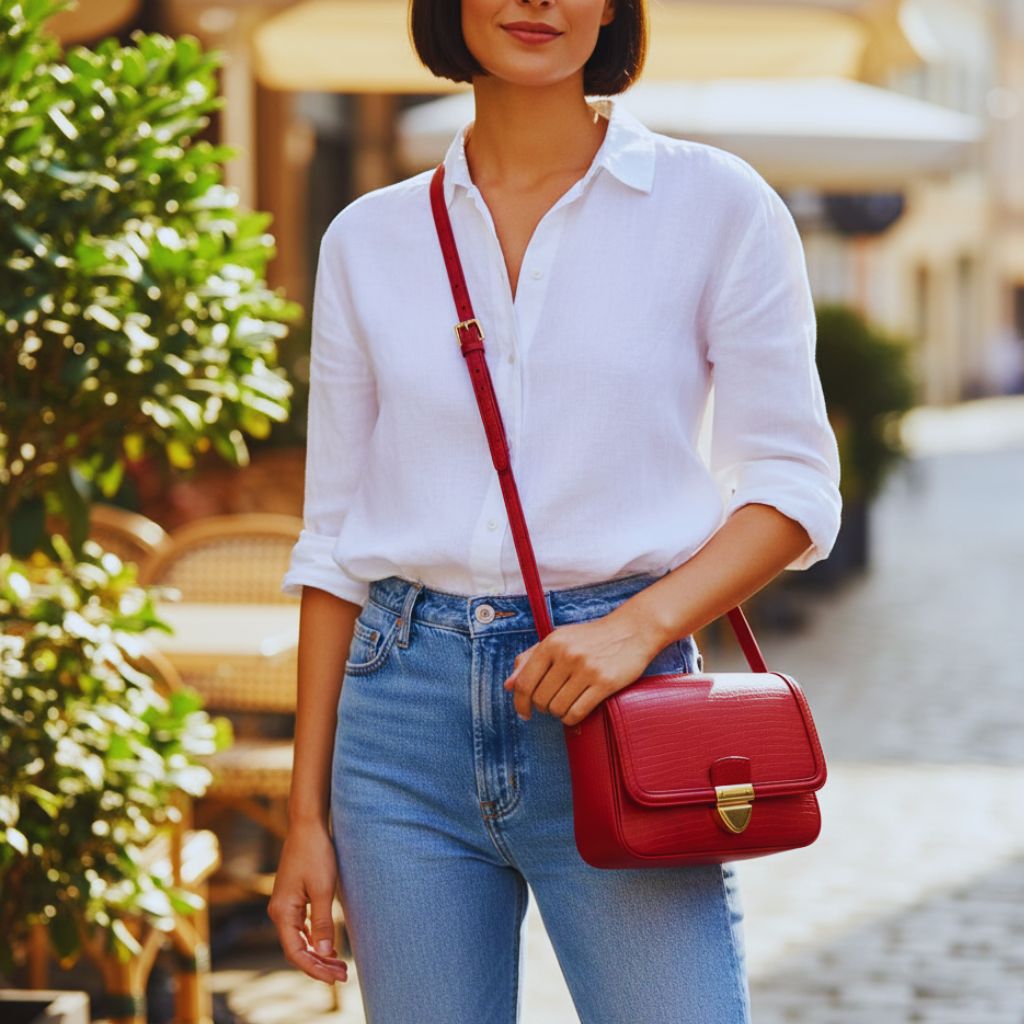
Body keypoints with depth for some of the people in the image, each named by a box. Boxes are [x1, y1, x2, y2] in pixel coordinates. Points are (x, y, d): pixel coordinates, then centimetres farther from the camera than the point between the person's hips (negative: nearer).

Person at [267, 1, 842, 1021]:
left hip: (616, 706, -2)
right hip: (408, 700, 2)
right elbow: (334, 542, 11)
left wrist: (639, 625, -16)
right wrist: (307, 813, 7)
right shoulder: (368, 240, 9)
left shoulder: (715, 204, 2)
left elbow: (791, 483, 1)